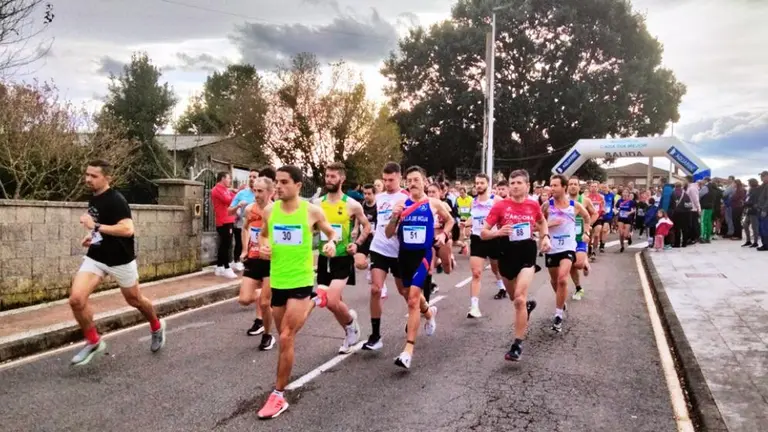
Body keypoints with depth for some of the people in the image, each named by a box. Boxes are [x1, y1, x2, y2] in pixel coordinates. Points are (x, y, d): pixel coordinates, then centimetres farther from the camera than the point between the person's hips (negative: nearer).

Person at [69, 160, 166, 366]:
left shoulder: (116, 200, -21)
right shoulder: (92, 198, 5)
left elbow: (127, 229, -32)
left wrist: (96, 227, -32)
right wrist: (92, 235, 7)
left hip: (120, 260, -6)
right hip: (95, 257, 6)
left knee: (135, 300, 13)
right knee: (76, 299, -11)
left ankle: (157, 327, 41)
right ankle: (93, 341, 8)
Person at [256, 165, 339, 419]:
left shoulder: (312, 211, -8)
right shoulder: (269, 210, 0)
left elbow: (331, 232, 7)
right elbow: (263, 235, 17)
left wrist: (332, 243, -16)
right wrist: (262, 247, -6)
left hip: (301, 281, -5)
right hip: (277, 281, 5)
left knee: (286, 338, -10)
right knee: (284, 335, 18)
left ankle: (278, 396, 3)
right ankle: (313, 304, 48)